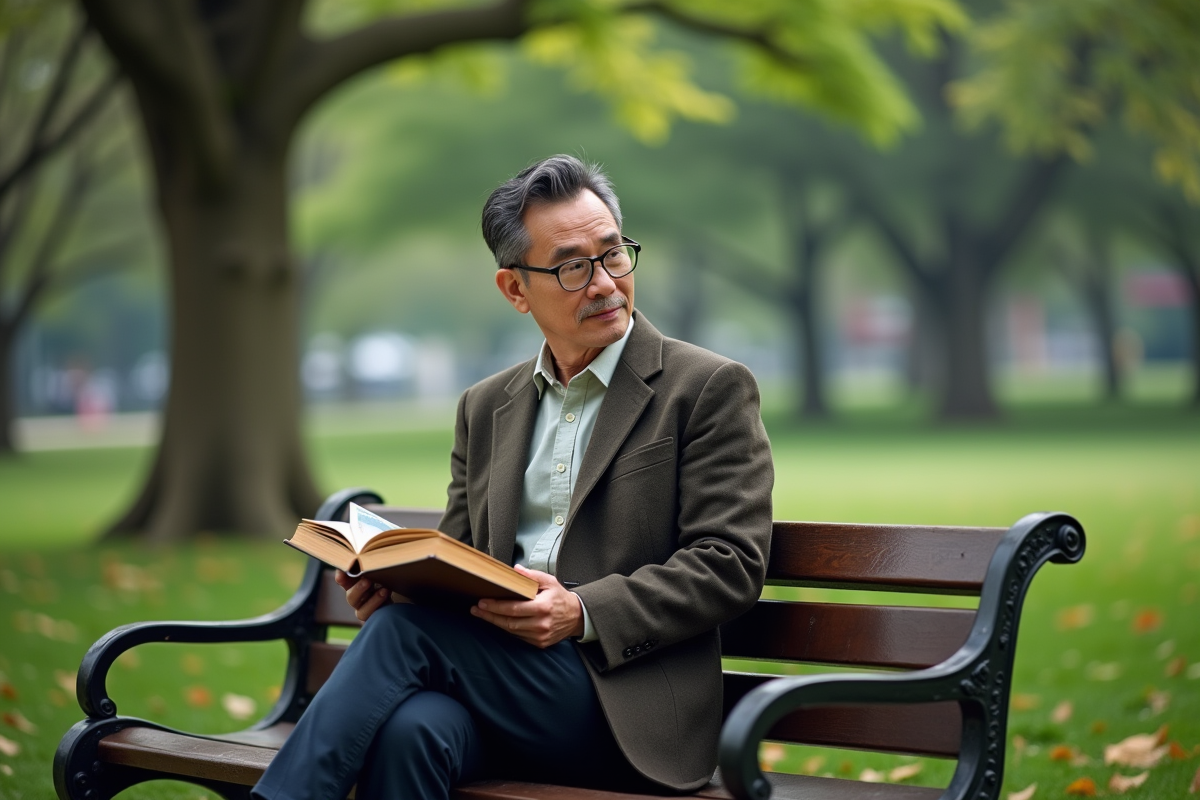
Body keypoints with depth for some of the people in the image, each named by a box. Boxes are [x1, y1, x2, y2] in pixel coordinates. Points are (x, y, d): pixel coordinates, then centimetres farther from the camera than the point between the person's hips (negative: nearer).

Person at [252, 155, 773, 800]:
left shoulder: (710, 389, 3)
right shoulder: (485, 408, 20)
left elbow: (731, 564, -4)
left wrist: (583, 613, -18)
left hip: (623, 708, -4)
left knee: (408, 625, -26)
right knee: (410, 728, -33)